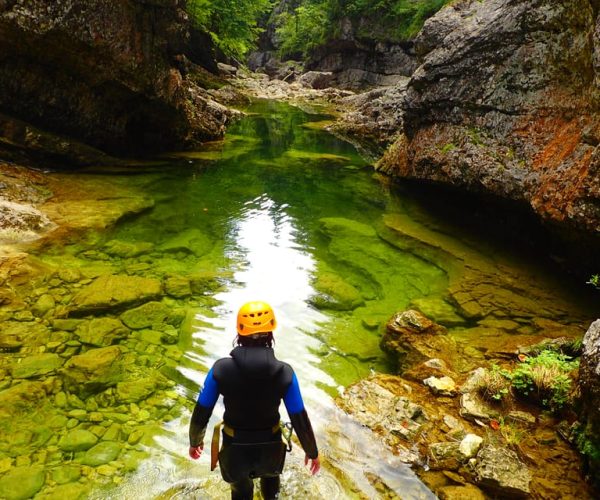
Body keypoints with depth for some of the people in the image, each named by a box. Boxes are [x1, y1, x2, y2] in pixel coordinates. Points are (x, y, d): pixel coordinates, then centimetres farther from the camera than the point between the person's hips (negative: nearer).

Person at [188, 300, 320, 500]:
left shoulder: (221, 369, -23)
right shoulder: (284, 372, -23)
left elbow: (201, 413, -12)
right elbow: (300, 420, -14)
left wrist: (195, 442, 9)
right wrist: (312, 452, 4)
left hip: (234, 449, 0)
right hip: (269, 449, 0)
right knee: (270, 474, 37)